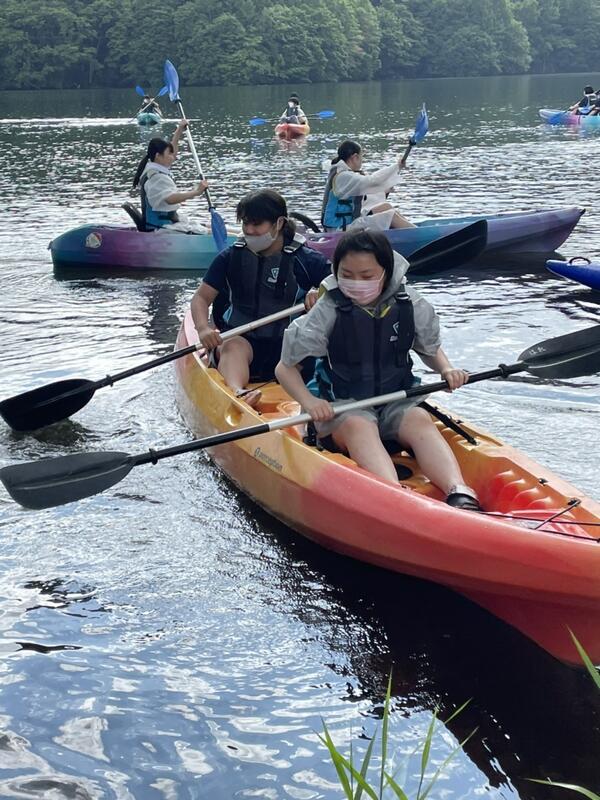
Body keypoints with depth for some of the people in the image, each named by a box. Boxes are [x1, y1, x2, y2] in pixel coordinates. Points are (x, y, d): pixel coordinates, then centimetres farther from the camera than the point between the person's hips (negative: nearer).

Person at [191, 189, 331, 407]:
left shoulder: (306, 260, 1)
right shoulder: (231, 258, 6)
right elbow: (201, 298, 4)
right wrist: (203, 329, -17)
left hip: (287, 344, 1)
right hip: (241, 338, -1)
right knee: (233, 347, -35)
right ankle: (237, 394, -64)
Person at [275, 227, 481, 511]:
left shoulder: (410, 305, 0)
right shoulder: (329, 311, -7)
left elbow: (430, 349, 20)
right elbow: (285, 367, -2)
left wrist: (447, 370, -3)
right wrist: (309, 402, -20)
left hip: (396, 402, 3)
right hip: (341, 408, -2)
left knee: (420, 420, -30)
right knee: (359, 426, -36)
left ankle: (460, 494, -53)